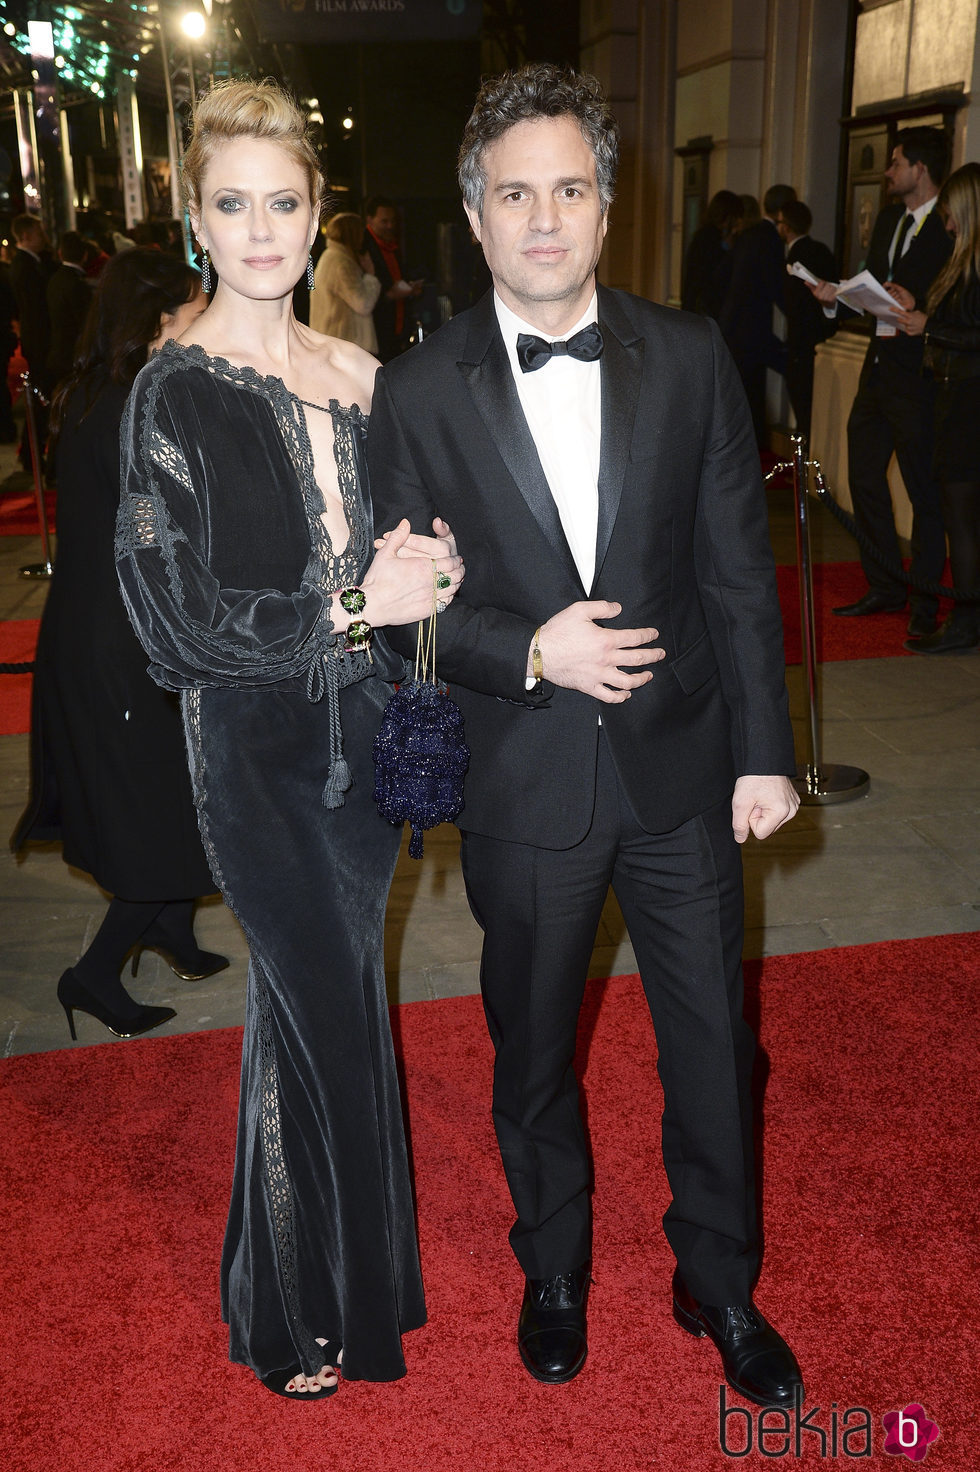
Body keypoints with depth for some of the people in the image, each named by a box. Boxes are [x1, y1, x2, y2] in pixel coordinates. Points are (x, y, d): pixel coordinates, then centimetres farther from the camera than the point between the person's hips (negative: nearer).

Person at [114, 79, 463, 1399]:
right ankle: (292, 1315, 29)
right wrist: (354, 609, -18)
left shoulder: (355, 374, 5)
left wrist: (430, 560, -4)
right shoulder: (177, 393, -12)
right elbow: (181, 619, -16)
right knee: (318, 1013, 3)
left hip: (360, 730, 5)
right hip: (256, 752, -5)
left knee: (332, 1000, 18)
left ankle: (351, 1262, 41)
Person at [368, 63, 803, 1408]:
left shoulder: (690, 359, -2)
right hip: (525, 788, -1)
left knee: (714, 1042, 14)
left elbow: (740, 568, 0)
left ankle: (720, 1285, 40)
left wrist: (765, 751, -1)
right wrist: (531, 653, -19)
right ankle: (554, 1271, 45)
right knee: (533, 1054, 17)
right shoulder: (418, 392, -6)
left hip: (682, 768, 1)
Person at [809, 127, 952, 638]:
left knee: (925, 491, 1)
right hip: (879, 366, 9)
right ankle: (885, 588, 27)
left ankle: (923, 602, 13)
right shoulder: (889, 218, 14)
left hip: (919, 378, -9)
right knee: (864, 477, 13)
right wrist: (836, 296, 1)